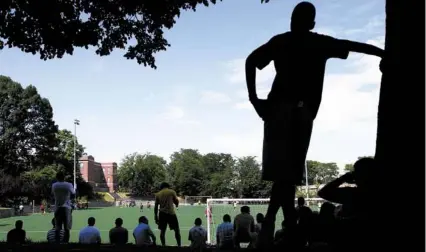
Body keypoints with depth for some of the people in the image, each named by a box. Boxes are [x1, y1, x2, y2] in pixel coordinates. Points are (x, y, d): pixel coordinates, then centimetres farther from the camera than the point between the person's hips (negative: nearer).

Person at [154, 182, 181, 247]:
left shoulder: (158, 194, 10)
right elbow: (177, 202, 5)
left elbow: (156, 207, 9)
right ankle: (179, 245, 3)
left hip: (162, 214, 3)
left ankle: (163, 245, 8)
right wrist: (176, 204, 27)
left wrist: (156, 217, 13)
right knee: (177, 230, 5)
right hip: (171, 213, -3)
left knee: (162, 231, 10)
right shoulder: (172, 192, 2)